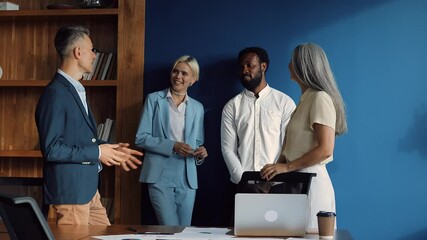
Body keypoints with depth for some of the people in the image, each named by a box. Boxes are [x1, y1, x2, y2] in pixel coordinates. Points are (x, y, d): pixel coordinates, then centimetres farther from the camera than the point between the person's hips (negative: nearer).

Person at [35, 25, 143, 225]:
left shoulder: (75, 89, 13)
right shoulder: (55, 93, -17)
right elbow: (52, 149, -22)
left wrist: (110, 150, 7)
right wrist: (97, 153, -16)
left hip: (88, 188, 10)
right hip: (69, 190, -10)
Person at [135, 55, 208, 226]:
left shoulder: (197, 108, 13)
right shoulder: (154, 99, 2)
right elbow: (141, 138, -4)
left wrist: (201, 153, -4)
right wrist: (172, 146, -16)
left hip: (187, 178, 4)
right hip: (160, 175, -4)